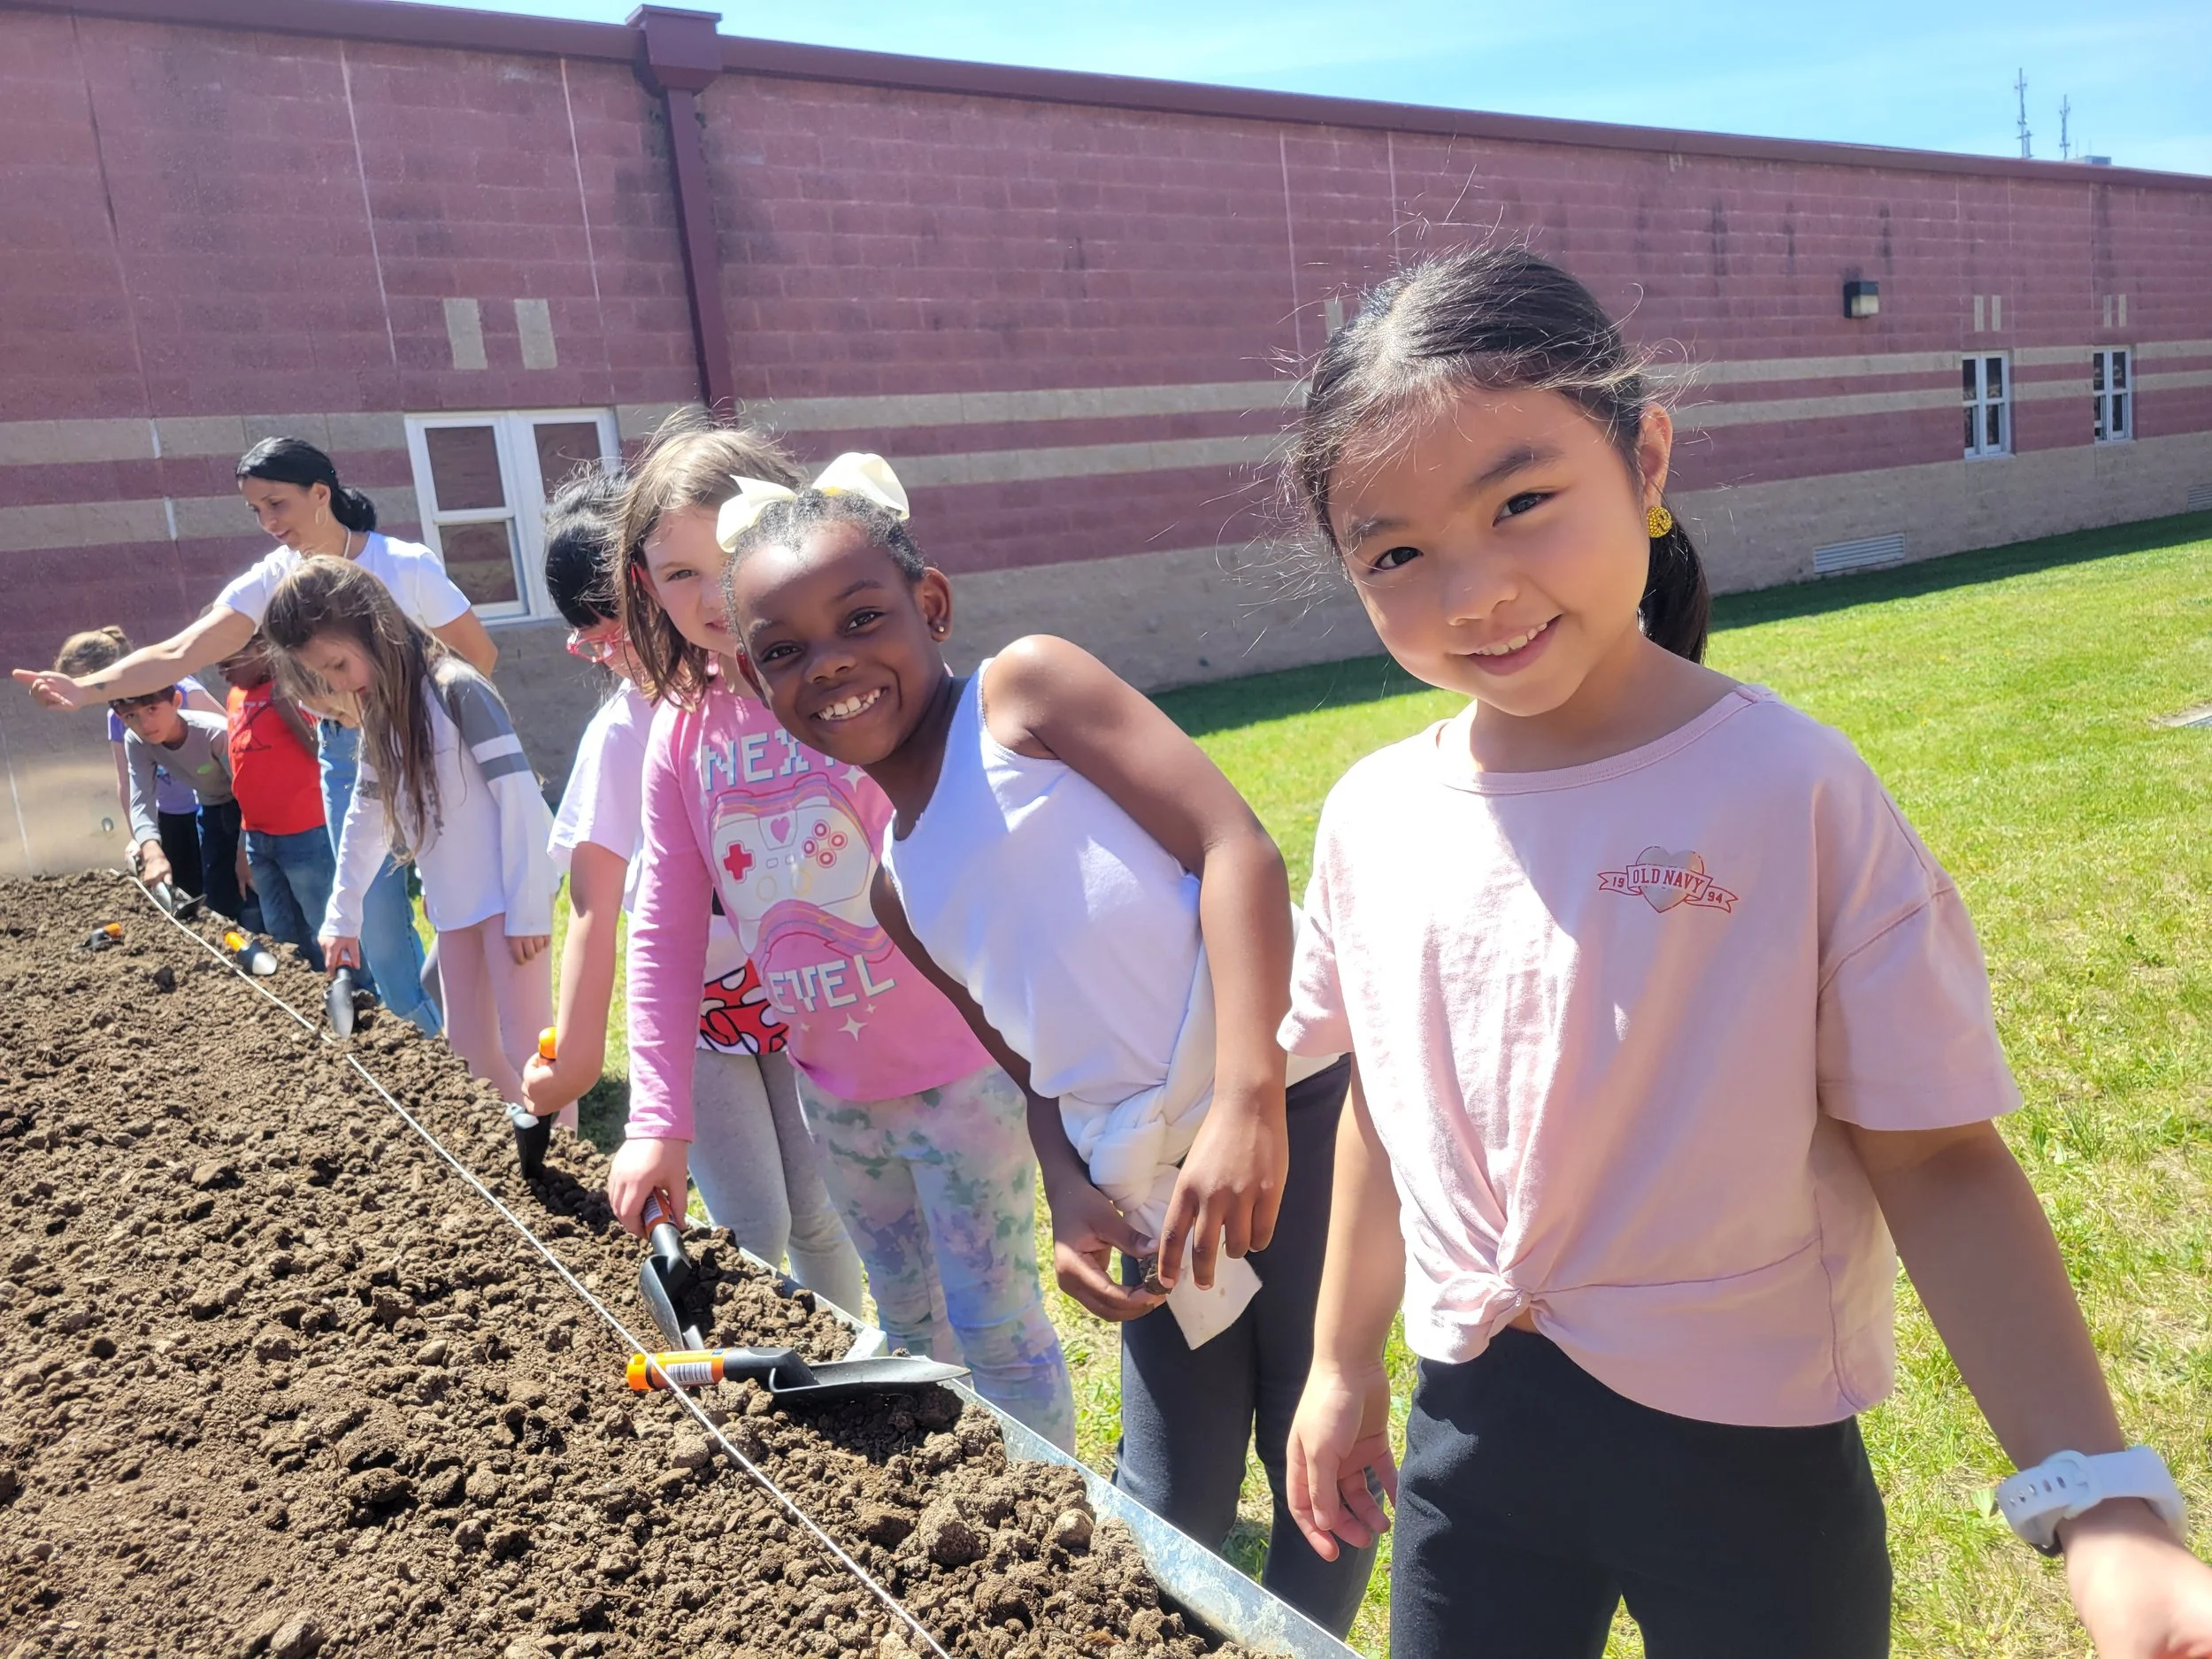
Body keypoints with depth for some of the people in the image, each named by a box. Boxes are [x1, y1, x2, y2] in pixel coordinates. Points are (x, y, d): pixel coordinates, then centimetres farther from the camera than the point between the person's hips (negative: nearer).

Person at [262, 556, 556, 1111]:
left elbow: (518, 794, -19)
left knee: (526, 1045, -8)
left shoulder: (455, 689, -15)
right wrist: (341, 916, 17)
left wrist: (528, 907, -20)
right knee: (470, 1047, 11)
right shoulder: (379, 716, 11)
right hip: (455, 898, 9)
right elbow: (365, 819, 19)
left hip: (509, 889, -9)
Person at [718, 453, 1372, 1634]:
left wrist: (1246, 1100, -23)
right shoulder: (897, 890, 13)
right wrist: (1071, 1206, -1)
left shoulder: (1026, 687, -5)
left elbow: (1235, 843, -15)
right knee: (1170, 1507, 16)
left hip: (1291, 1107, -5)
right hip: (1152, 1181, 6)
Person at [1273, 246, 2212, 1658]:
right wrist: (1343, 1363, 16)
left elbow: (1937, 1158, -13)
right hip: (1474, 1424, 3)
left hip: (1750, 1449, -3)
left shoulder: (1796, 795, -17)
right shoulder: (1372, 819, -5)